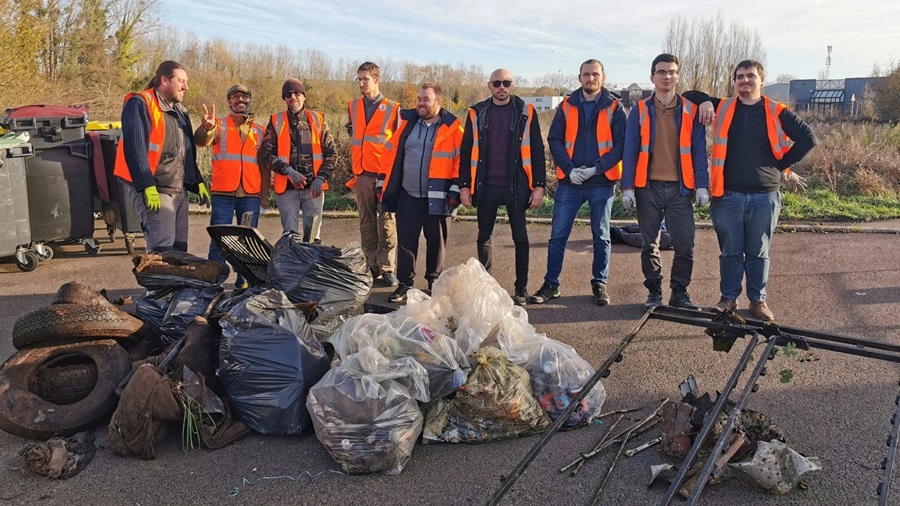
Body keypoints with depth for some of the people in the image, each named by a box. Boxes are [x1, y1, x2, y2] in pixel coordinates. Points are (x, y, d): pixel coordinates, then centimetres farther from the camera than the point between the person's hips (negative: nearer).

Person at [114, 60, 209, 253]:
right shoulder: (140, 105, -8)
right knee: (162, 252, -15)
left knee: (179, 249, 10)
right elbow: (135, 148, -17)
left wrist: (197, 182, 17)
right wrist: (148, 186, -23)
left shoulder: (179, 110, 19)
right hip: (154, 191, -9)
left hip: (180, 191, 9)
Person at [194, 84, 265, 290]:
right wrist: (206, 127, -34)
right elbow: (202, 141, -12)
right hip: (223, 192, -2)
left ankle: (244, 281, 12)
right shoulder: (220, 124, 8)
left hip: (251, 193, 3)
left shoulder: (259, 130, 16)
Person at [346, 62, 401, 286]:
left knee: (387, 223, -4)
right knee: (366, 223, 7)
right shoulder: (353, 107, 13)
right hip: (362, 174, 4)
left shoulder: (392, 108, 0)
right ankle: (371, 267, 14)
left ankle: (387, 268, 2)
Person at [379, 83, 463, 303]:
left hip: (437, 197, -3)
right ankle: (404, 284, 14)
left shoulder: (452, 128, -2)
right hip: (407, 195, 3)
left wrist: (455, 190, -10)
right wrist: (384, 184, 9)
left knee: (436, 240, 10)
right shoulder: (407, 123, 8)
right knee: (406, 240, 4)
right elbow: (390, 153, 12)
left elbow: (461, 161, -5)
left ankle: (435, 282, 25)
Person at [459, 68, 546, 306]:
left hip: (516, 186, -2)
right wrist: (465, 185, 1)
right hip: (486, 186, 2)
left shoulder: (526, 112, 1)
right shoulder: (477, 113, 6)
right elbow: (466, 151, 7)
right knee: (484, 237, 9)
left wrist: (539, 185, -5)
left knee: (520, 237, 4)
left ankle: (521, 289, 14)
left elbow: (537, 150, 0)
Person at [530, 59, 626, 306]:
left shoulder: (614, 107, 2)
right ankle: (551, 284, 12)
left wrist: (596, 168, -14)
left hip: (602, 182, -1)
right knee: (558, 235, 2)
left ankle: (600, 284, 21)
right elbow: (554, 140, 3)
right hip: (570, 181, 1)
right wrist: (569, 169, -10)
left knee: (601, 236, 9)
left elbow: (620, 144, -3)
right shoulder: (567, 106, 7)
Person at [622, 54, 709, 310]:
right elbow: (630, 152, 3)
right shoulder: (640, 111, 4)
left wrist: (702, 186, -3)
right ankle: (654, 291, 19)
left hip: (680, 188, 0)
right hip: (648, 187, 0)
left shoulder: (690, 111, 5)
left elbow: (699, 151, 4)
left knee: (685, 245, -1)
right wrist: (627, 187, -4)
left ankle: (679, 292, 14)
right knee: (650, 244, 7)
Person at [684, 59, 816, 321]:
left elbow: (808, 138, 6)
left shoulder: (777, 112, 3)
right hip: (729, 196, 0)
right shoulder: (722, 108, 6)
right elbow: (689, 95, 14)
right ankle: (728, 298, 19)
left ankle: (758, 299, 21)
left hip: (765, 197, 0)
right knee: (730, 251, 7)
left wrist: (782, 165, 3)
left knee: (758, 252, 9)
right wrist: (705, 101, -6)